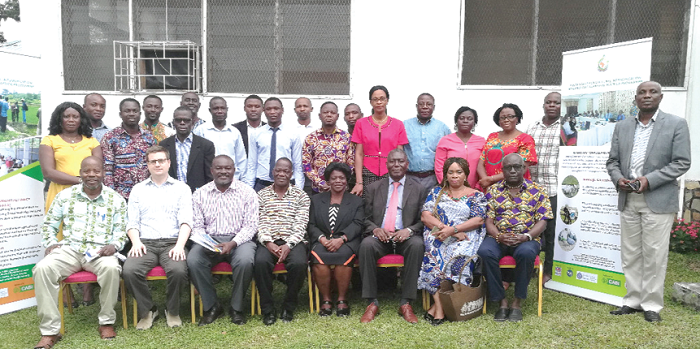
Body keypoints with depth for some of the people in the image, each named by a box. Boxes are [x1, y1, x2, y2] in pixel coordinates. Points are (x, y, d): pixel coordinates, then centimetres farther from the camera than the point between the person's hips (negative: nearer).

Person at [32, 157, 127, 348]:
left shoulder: (116, 199, 6)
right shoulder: (65, 195, 9)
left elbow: (121, 230, 6)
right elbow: (49, 224, 14)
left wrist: (114, 245, -14)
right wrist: (50, 244, -3)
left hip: (100, 251, -2)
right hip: (70, 249, 2)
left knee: (111, 268, -36)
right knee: (42, 268, -28)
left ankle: (106, 322, -14)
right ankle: (50, 331, -18)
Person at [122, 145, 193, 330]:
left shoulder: (181, 188, 12)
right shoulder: (138, 189, 19)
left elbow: (186, 221, 1)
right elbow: (132, 222, 11)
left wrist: (180, 245, -15)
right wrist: (136, 242, -9)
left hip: (172, 242, -2)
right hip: (145, 243, 2)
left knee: (178, 270, -32)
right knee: (129, 270, -28)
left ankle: (172, 311, -2)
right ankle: (147, 310, -2)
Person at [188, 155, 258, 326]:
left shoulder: (247, 192, 2)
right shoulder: (200, 194, 9)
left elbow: (250, 225, -3)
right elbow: (197, 226, 6)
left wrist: (233, 243, -19)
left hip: (238, 239, -2)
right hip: (209, 240, 2)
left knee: (245, 261, -33)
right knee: (193, 260, -27)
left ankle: (236, 307, -8)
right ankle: (211, 306, -6)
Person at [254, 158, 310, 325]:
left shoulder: (301, 196, 11)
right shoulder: (262, 195, 14)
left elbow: (301, 224, 0)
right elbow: (259, 222, 4)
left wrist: (288, 245, -15)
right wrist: (268, 242, -13)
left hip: (292, 241, 0)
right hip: (268, 241, 1)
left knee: (299, 263, -32)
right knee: (261, 262, -32)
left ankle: (289, 307, -8)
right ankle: (267, 309, -13)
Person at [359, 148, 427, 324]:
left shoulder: (418, 189, 12)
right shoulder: (373, 188, 15)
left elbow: (423, 220, 6)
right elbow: (366, 218, 10)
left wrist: (409, 230, -15)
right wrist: (375, 229, -12)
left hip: (405, 237, -1)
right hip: (380, 236, 1)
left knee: (417, 244, -34)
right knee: (366, 244, -32)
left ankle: (405, 303, -23)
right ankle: (372, 303, -21)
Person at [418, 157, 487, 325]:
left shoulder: (476, 195, 13)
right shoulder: (436, 192, 18)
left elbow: (478, 220, -2)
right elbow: (425, 216, 5)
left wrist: (452, 230, -16)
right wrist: (444, 228, -12)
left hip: (465, 239, -1)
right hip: (438, 236, 1)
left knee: (458, 256, -33)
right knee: (434, 254, -32)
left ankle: (437, 304, -24)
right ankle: (440, 306, -32)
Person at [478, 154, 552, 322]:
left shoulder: (537, 191, 8)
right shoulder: (493, 190, 11)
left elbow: (542, 221, 1)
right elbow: (489, 221, 5)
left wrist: (526, 237, -17)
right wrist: (499, 236, -16)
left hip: (527, 238, -1)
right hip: (498, 237, 1)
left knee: (526, 253, -36)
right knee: (485, 252, -31)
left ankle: (517, 302, -17)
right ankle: (502, 301, -16)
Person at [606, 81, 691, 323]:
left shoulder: (676, 124, -1)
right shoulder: (622, 126, 10)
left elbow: (681, 163, -7)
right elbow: (613, 161, 11)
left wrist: (649, 180, -17)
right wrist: (618, 179, -9)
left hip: (658, 200, -4)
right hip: (628, 199, 4)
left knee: (654, 255, 1)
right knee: (630, 254, 9)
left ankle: (652, 305, 14)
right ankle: (632, 300, 21)